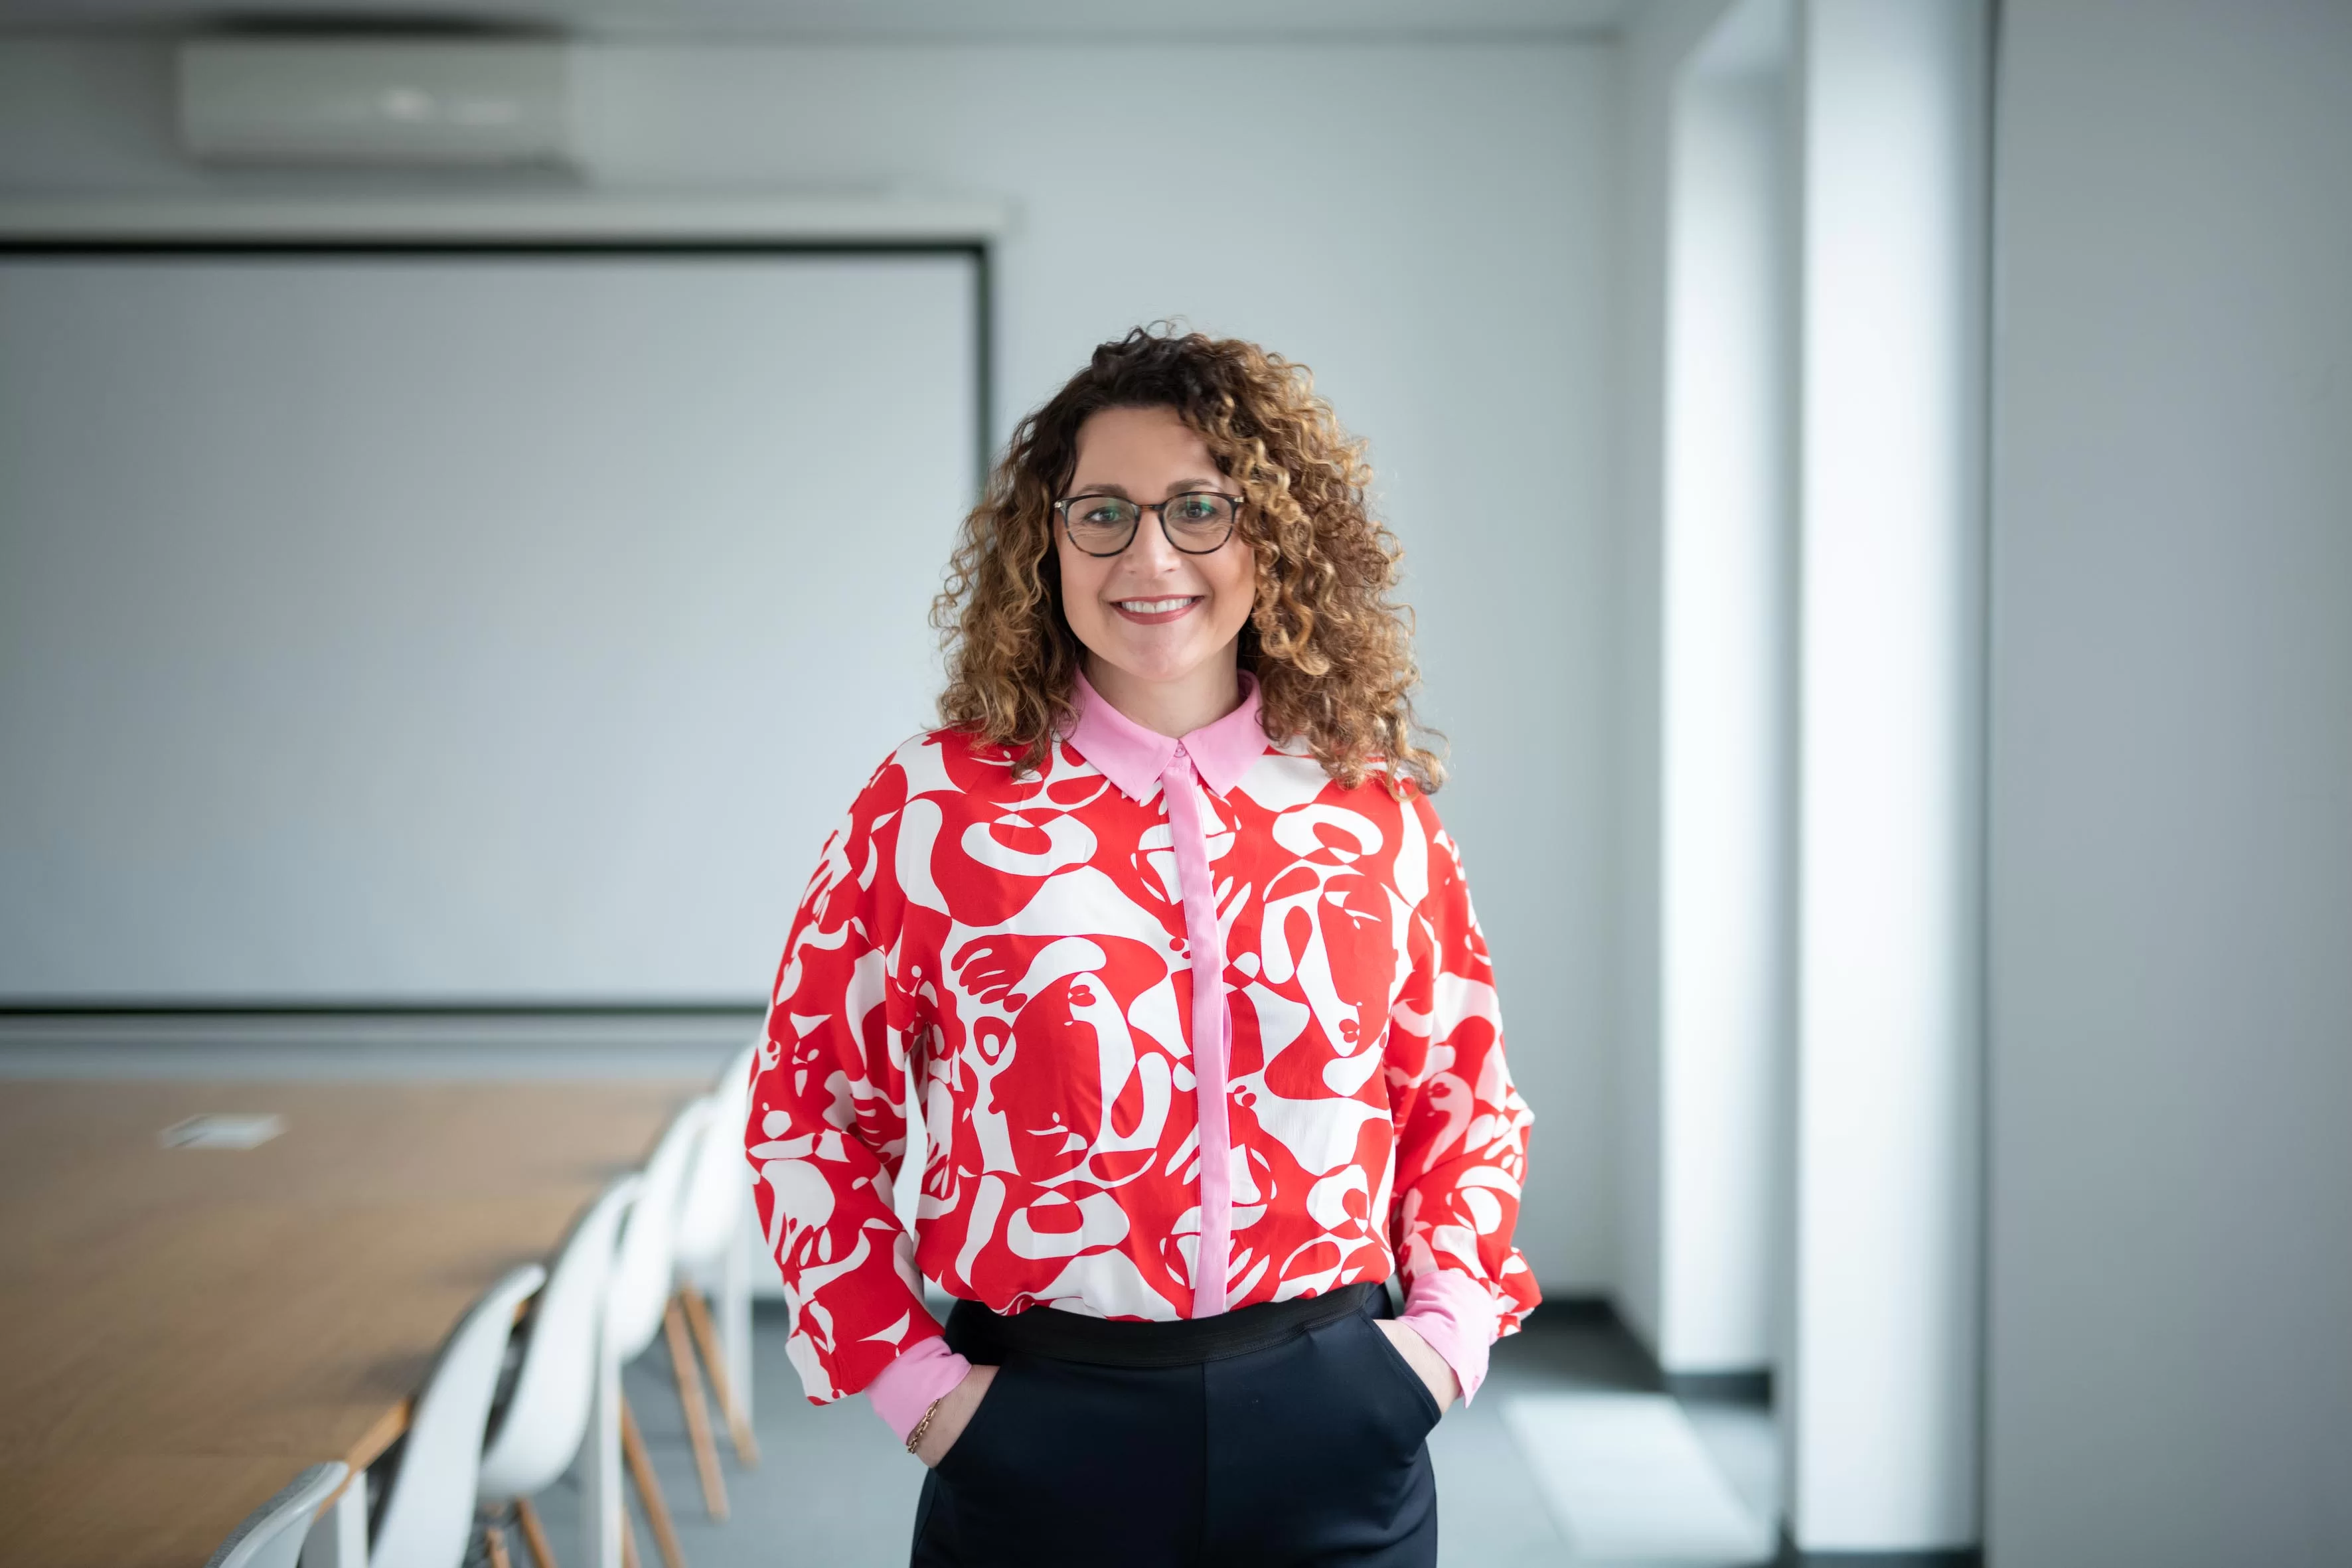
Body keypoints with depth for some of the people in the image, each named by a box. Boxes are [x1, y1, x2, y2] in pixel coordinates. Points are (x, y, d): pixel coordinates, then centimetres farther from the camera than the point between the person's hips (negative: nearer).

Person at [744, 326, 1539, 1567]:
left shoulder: (1375, 815, 3)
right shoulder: (936, 807, -4)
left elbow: (1463, 1099, 14)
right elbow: (811, 1110, 1)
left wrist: (1448, 1329, 3)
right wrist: (908, 1375, -5)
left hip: (1330, 1431, 2)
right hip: (1040, 1438, -2)